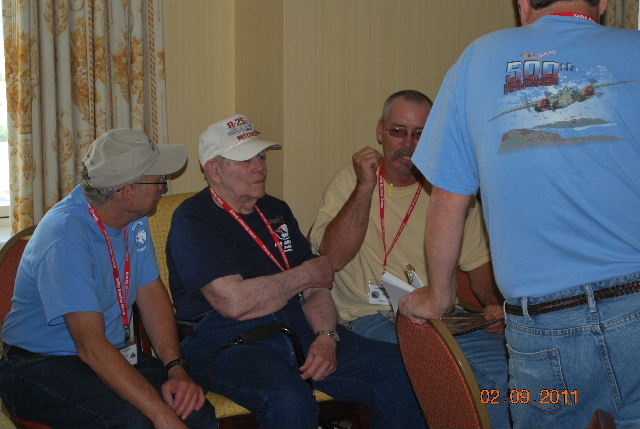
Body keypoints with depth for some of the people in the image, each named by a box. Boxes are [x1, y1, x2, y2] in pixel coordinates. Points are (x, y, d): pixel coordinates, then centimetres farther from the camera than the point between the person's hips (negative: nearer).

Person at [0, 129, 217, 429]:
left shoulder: (135, 218, 1)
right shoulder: (66, 236, -25)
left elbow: (151, 292, 6)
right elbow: (91, 346, -30)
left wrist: (177, 368, -10)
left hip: (115, 355, 7)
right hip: (42, 367, -6)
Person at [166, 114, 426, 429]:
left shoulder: (276, 211, 19)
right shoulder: (192, 221, -4)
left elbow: (315, 289, 16)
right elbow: (233, 302, -17)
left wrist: (326, 337, -6)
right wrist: (306, 274, -4)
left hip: (300, 332, 7)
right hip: (229, 343, -6)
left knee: (396, 370, -14)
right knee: (288, 399, -38)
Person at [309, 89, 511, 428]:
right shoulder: (351, 180, 4)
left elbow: (478, 263, 13)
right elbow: (333, 258, -11)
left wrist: (494, 304, -7)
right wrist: (365, 187, -15)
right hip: (370, 320, -3)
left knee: (505, 360, -25)